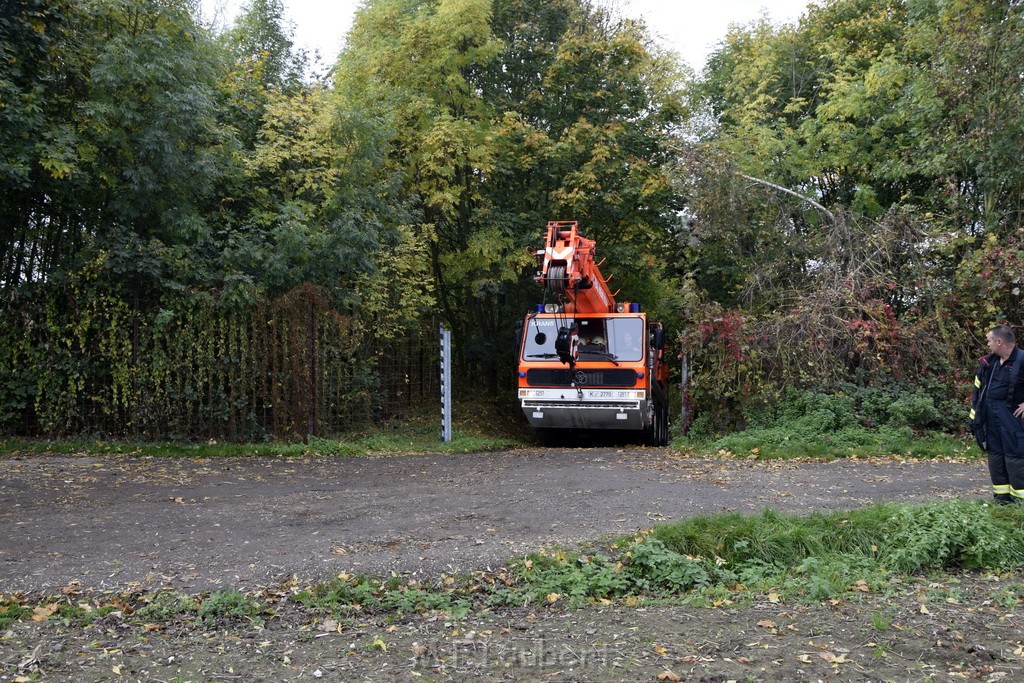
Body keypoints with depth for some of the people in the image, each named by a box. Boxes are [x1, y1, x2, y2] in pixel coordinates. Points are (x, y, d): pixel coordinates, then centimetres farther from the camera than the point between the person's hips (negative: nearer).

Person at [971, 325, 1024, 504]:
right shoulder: (988, 362, 8)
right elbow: (978, 386, 19)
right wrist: (975, 413, 16)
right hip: (990, 415, 7)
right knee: (995, 454, 12)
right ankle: (1001, 496, 21)